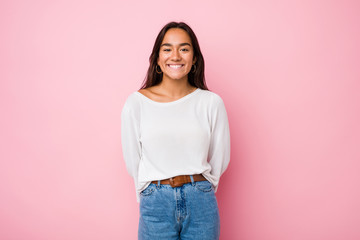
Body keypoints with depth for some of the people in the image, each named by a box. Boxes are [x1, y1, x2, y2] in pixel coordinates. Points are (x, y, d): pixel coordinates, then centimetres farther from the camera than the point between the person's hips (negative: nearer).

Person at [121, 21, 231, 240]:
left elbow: (220, 158, 5)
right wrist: (155, 193, 8)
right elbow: (133, 160, 1)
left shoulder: (211, 102, -4)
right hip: (156, 204, -1)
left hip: (201, 203, 1)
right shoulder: (136, 103, -6)